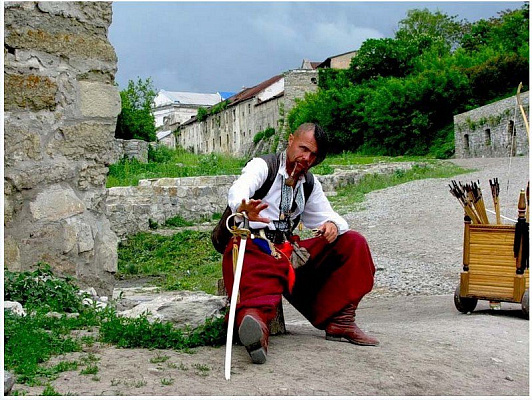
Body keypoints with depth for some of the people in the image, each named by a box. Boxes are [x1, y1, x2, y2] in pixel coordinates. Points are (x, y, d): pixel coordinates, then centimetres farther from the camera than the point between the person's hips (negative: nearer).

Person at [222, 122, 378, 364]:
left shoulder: (309, 183, 21)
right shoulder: (263, 166, 0)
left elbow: (324, 215, 19)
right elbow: (239, 190, -22)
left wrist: (332, 225, -10)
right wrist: (244, 208, -49)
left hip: (288, 251, 7)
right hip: (253, 245, -6)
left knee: (353, 243, -1)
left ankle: (339, 322, -7)